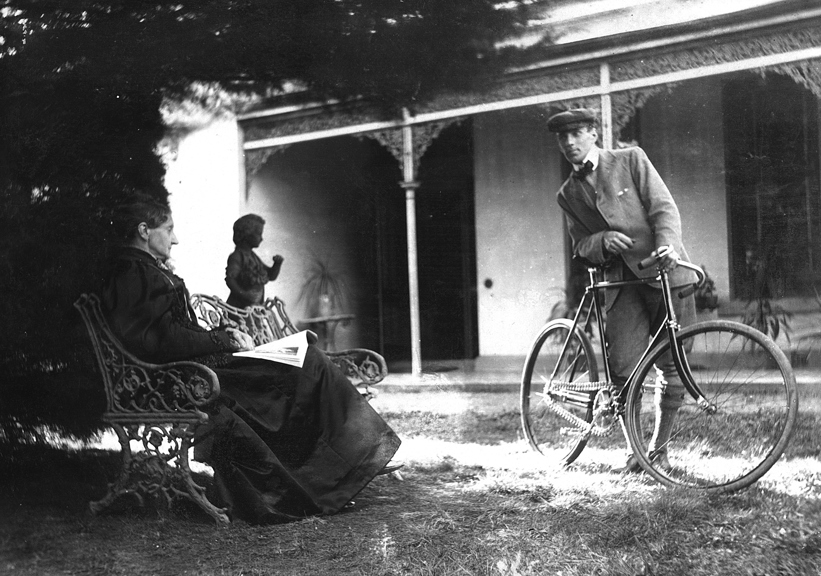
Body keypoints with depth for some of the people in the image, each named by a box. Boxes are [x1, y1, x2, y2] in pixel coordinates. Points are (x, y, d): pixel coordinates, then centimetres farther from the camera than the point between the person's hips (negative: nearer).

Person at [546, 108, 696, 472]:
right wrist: (603, 241, -12)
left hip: (666, 271, -2)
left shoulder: (630, 159, 4)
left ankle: (659, 448, 15)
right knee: (625, 371, -12)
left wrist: (667, 245, -23)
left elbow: (664, 207, -4)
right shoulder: (568, 194, 14)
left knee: (673, 369, -2)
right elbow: (581, 246, 11)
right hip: (622, 282, 2)